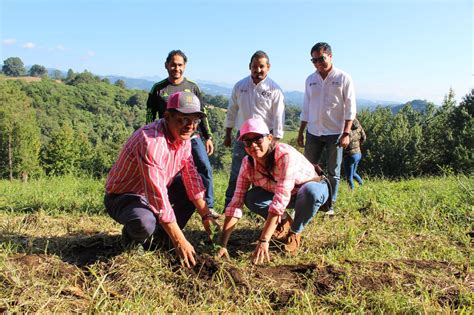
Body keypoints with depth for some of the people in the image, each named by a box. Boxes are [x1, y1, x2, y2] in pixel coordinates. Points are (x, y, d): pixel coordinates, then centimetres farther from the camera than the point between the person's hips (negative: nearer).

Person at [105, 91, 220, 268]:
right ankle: (132, 237, 1)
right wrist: (179, 241, -34)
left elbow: (191, 177, -1)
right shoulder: (151, 141, -34)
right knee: (145, 223, -37)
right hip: (122, 196, -8)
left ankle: (162, 236, 9)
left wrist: (206, 215, -9)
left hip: (155, 191, 9)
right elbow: (157, 195, -37)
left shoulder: (183, 138, -6)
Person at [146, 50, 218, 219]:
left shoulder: (192, 87, 9)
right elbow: (150, 116, 9)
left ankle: (208, 207, -1)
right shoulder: (158, 89, 5)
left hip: (192, 136, 1)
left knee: (205, 168, -10)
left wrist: (208, 137, 8)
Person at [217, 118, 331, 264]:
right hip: (285, 194, 4)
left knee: (309, 192, -38)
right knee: (251, 198, -22)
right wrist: (223, 245, -29)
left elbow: (281, 199, -42)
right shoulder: (247, 164, -19)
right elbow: (236, 203, -21)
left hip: (314, 188, -3)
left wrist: (263, 240, -46)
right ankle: (284, 222, 7)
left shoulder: (285, 155, -36)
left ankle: (295, 232, -7)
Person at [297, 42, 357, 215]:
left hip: (334, 133, -3)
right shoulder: (310, 80, 8)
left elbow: (350, 109, -6)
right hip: (313, 132, 4)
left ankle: (330, 204, 15)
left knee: (333, 172, 5)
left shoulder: (343, 78, -4)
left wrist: (346, 133, -14)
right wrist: (301, 132, 10)